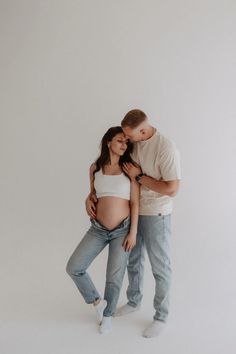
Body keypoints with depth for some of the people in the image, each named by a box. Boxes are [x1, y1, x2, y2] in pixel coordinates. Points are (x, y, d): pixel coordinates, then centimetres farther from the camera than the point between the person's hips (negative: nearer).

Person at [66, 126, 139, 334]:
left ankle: (108, 314, 36)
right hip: (98, 229, 3)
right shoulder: (95, 168, 1)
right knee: (73, 268, -1)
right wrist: (89, 200, -1)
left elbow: (135, 203, -7)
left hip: (122, 230, -2)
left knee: (114, 277, 5)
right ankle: (97, 301, 25)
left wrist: (133, 233, -9)